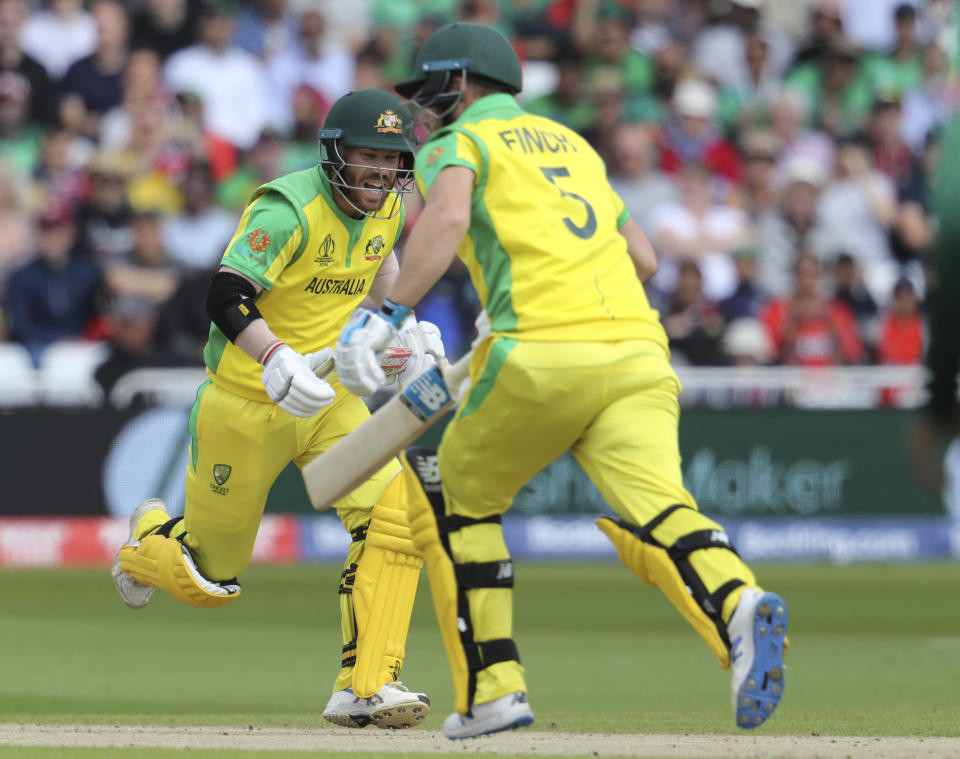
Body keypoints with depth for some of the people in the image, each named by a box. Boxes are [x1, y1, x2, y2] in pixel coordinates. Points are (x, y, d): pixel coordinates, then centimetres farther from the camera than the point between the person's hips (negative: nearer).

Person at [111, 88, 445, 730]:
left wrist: (408, 325, 7)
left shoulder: (388, 208, -1)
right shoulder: (289, 209, -24)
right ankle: (152, 536, 47)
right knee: (210, 580, 9)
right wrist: (277, 360, -50)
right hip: (244, 405, -5)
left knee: (396, 514, -22)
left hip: (330, 399, 5)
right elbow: (225, 297, -34)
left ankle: (366, 685, -18)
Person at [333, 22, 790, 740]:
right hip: (640, 349, 5)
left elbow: (447, 218, -12)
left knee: (455, 497, 18)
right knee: (655, 512, -13)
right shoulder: (571, 143, 30)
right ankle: (739, 609, -45)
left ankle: (492, 688, 12)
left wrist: (387, 315, -17)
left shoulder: (458, 142, 11)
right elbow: (644, 258, 30)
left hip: (542, 357, -5)